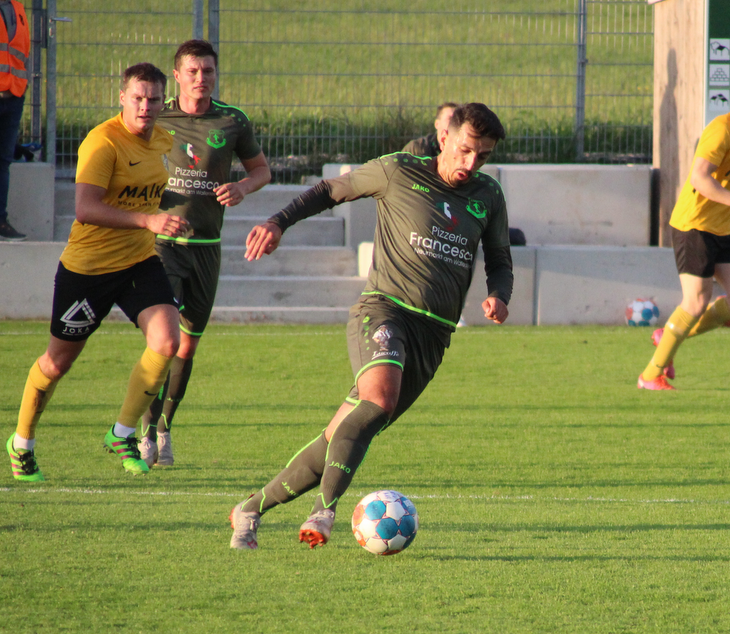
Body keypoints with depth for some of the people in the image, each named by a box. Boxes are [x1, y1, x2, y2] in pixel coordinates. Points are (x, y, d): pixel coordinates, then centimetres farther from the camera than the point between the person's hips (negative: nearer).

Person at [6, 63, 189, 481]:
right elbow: (86, 209, -34)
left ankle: (123, 435, 1)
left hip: (140, 261, 5)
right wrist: (147, 220, -41)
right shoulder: (103, 142, -21)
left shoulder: (163, 141, 3)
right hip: (88, 266, -5)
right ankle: (22, 443, 32)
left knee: (168, 343, -16)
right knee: (59, 362, 9)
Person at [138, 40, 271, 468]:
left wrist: (242, 187, -7)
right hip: (162, 240, -3)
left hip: (206, 245, 3)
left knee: (189, 343, 8)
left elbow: (262, 168, 15)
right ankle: (148, 433, -12)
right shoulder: (157, 119, -2)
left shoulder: (233, 122, 1)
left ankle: (165, 430, 25)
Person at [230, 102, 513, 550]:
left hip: (434, 334, 4)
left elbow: (500, 261, 24)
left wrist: (499, 296, 2)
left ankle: (252, 509, 11)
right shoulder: (398, 173, 1)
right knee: (379, 399, -35)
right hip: (383, 309, -4)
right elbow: (332, 191, 13)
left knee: (343, 436, -1)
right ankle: (325, 510, -38)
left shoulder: (488, 197, 13)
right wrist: (279, 222, 0)